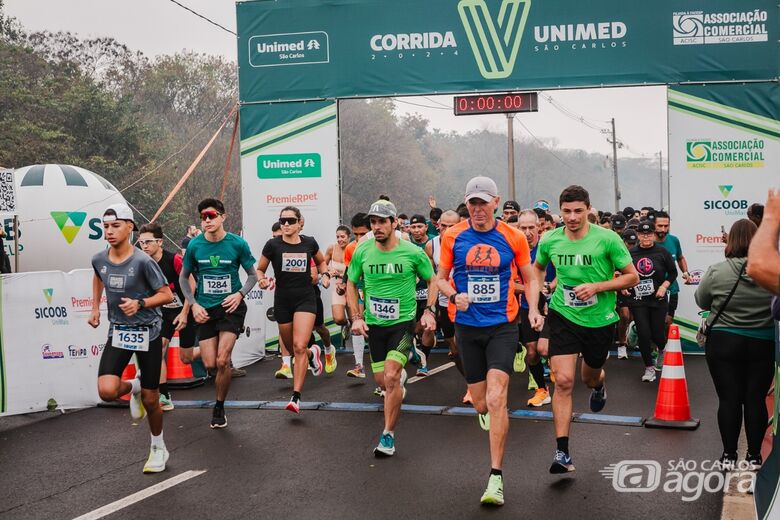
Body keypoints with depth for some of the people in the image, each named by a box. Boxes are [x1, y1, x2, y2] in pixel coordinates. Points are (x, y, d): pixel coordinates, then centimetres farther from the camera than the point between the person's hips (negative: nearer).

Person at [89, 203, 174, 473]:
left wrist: (140, 303, -28)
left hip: (147, 332, -4)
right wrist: (95, 307, 14)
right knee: (106, 391, -17)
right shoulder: (99, 259, -3)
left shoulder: (143, 262, -19)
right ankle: (133, 387, 19)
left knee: (150, 399, 5)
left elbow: (167, 295, -13)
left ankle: (158, 448, 29)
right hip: (118, 331, 4)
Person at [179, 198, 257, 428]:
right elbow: (183, 278, 10)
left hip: (231, 307, -2)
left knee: (222, 361, -14)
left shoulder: (237, 243, -7)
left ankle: (219, 407, 7)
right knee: (210, 365, -1)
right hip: (205, 310, 2)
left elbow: (252, 275, 5)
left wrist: (240, 294, -13)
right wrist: (194, 304, -3)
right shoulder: (194, 245, -3)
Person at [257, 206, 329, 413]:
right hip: (283, 301, 1)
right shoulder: (273, 245, -5)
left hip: (306, 299, -1)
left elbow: (321, 262, 20)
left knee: (299, 346, -16)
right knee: (291, 348, 14)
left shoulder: (309, 243, 0)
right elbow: (259, 270, 5)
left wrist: (325, 274, 0)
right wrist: (262, 280, -17)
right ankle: (312, 353, 50)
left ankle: (296, 397, -13)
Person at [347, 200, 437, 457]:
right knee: (381, 380, 10)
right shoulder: (362, 251, -4)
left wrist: (429, 311, -6)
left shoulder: (413, 252, -10)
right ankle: (400, 377, 49)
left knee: (390, 377, -17)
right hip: (374, 323, 3)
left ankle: (388, 435, -4)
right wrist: (357, 317, 0)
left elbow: (432, 281, 5)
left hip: (403, 321, -3)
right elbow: (351, 284, 9)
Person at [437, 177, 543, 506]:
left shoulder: (513, 237, -2)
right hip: (467, 327, 2)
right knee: (481, 403, 11)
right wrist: (454, 296, -13)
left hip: (502, 327, -2)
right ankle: (488, 416, 53)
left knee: (496, 399, -16)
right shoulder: (452, 237, 0)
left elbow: (530, 278, 9)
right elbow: (441, 278, 9)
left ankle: (495, 478, -8)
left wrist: (533, 309, -7)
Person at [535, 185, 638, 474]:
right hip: (564, 317, 0)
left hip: (600, 319, 0)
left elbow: (632, 277, -7)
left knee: (590, 377, 20)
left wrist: (597, 287, -20)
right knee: (563, 380, -14)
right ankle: (562, 453, -9)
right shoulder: (550, 240, -6)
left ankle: (599, 386, 62)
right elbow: (538, 268, 16)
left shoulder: (607, 239, -14)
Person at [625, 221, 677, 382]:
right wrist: (623, 287, -3)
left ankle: (661, 350, 40)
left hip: (657, 300, 0)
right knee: (643, 334, -6)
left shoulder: (662, 252, -2)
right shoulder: (631, 253, -1)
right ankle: (649, 367, 11)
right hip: (637, 300, 0)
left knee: (658, 335, 2)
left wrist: (664, 286, -7)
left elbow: (673, 272, 6)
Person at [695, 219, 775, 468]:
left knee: (729, 399, 5)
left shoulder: (716, 272, -11)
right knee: (756, 399, 8)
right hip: (763, 345, 1)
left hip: (724, 343, -1)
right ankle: (754, 455, 14)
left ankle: (729, 455, 11)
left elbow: (702, 302, 3)